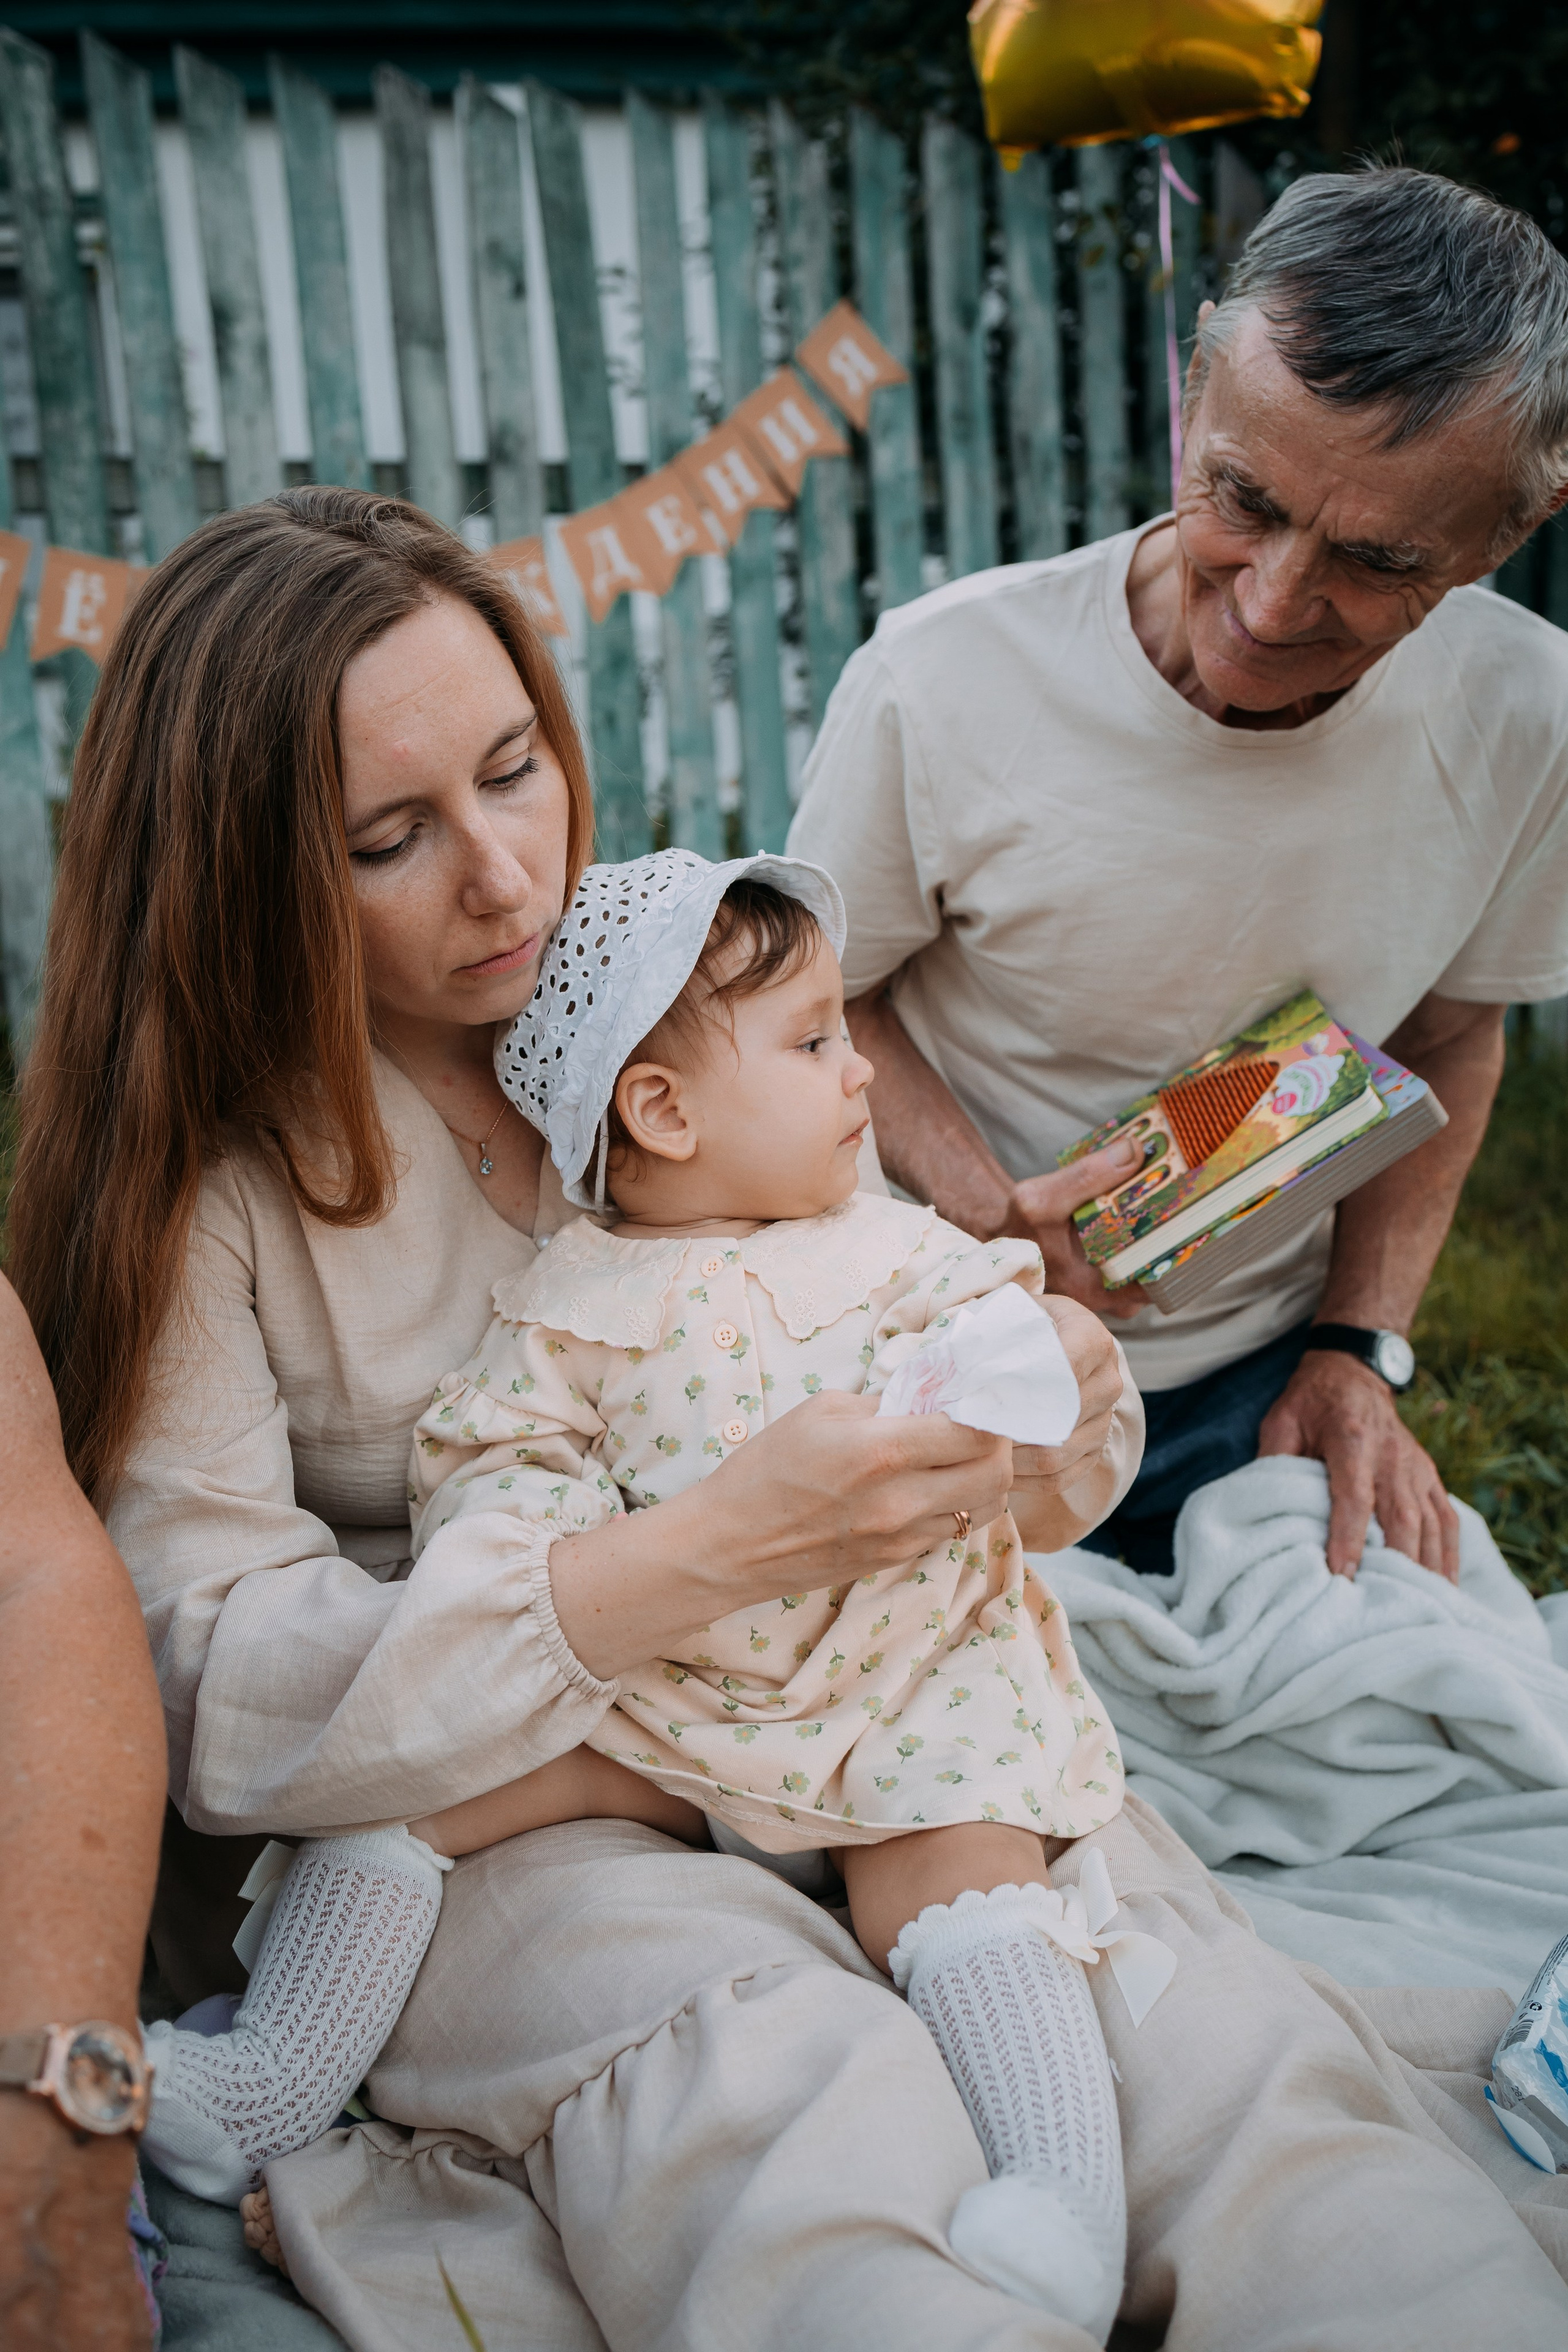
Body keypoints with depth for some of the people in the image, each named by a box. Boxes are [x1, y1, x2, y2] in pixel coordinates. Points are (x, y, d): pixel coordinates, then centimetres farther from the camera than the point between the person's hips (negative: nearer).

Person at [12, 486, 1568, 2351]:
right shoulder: (192, 1180, -7)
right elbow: (219, 1700, -14)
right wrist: (714, 1551, -26)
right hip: (460, 1808, -3)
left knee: (1214, 2055, -23)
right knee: (800, 2114, -34)